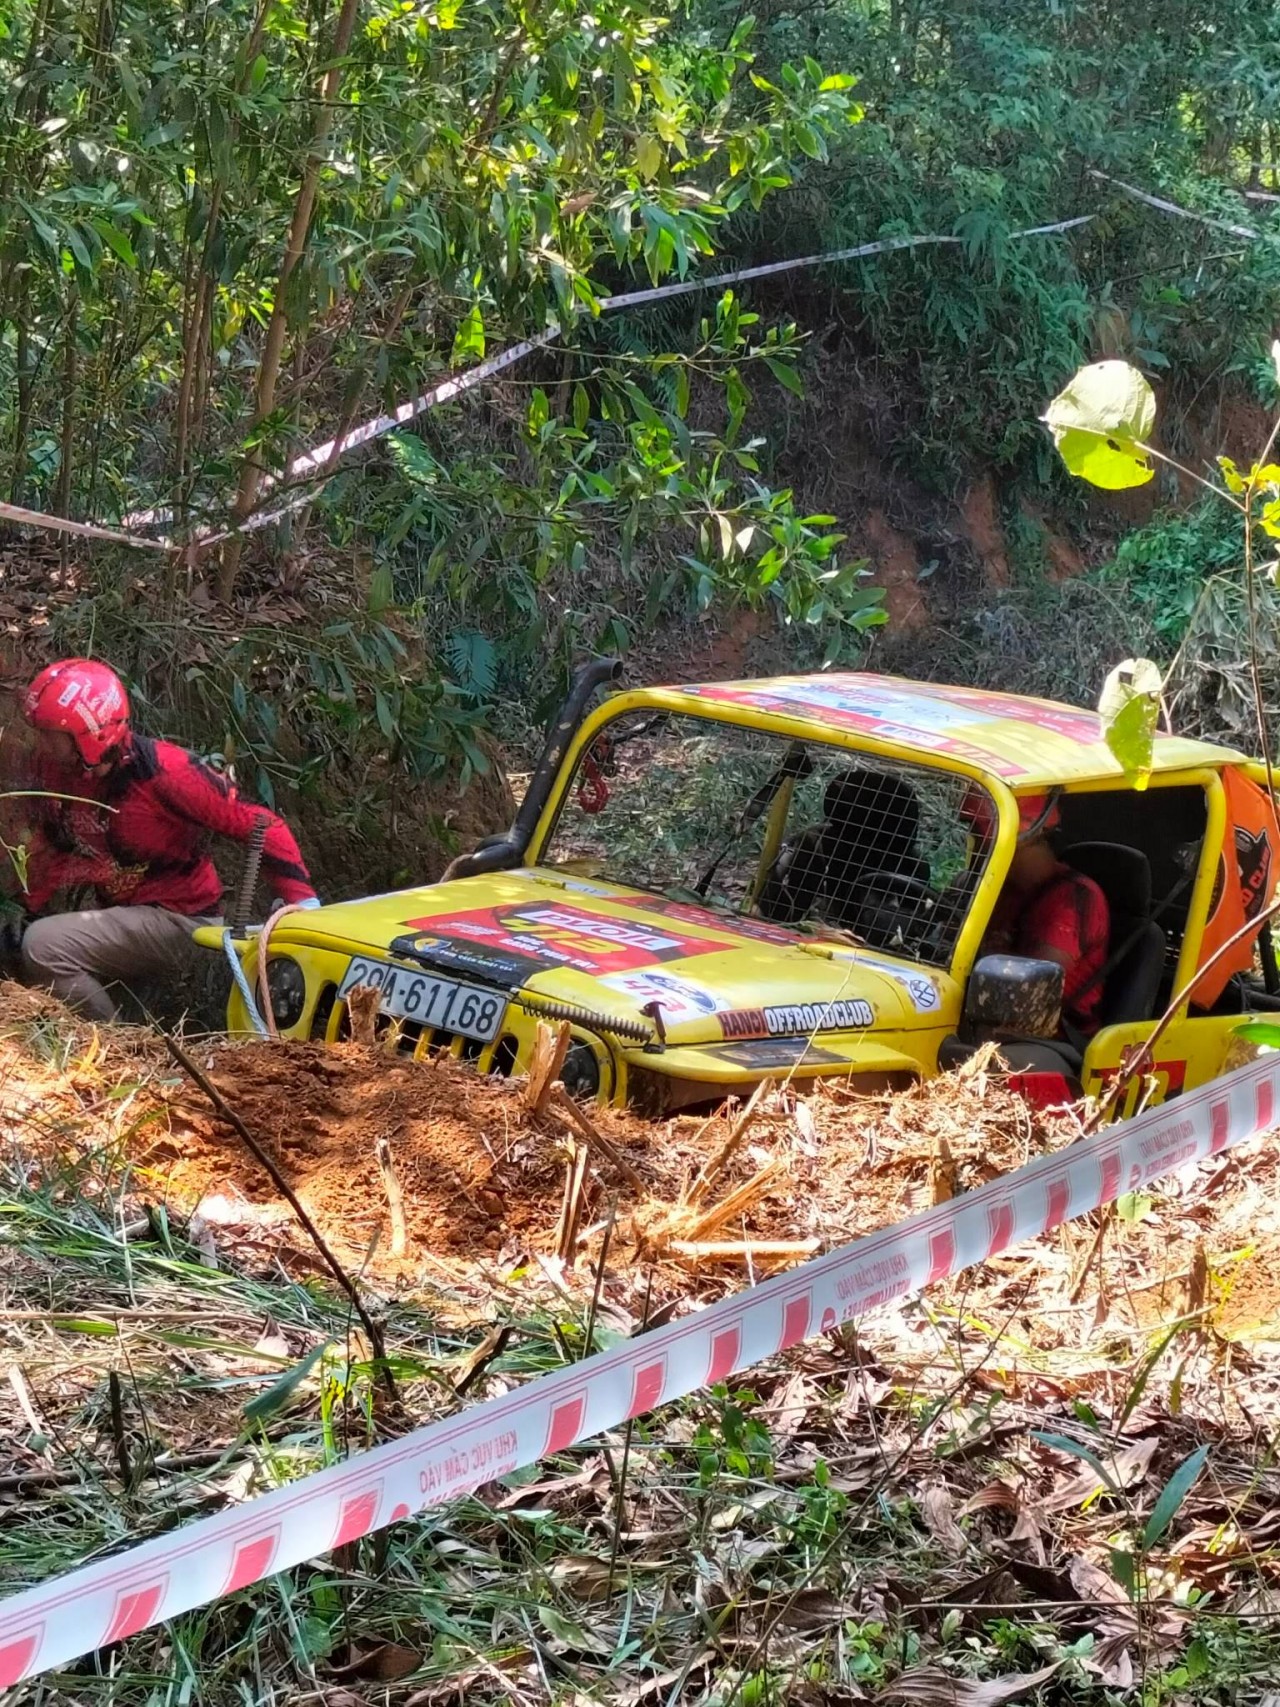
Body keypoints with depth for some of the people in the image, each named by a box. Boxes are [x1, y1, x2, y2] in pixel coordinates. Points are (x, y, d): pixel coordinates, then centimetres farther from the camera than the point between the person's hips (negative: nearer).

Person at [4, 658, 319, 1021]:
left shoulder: (163, 771, -26)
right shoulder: (55, 767, -7)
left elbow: (261, 826, -24)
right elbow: (51, 845, 12)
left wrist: (305, 902, -30)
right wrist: (29, 911, 13)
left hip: (176, 919, -8)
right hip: (114, 907, 8)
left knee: (44, 947, -24)